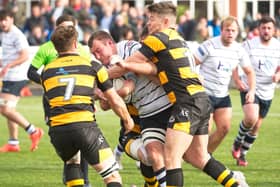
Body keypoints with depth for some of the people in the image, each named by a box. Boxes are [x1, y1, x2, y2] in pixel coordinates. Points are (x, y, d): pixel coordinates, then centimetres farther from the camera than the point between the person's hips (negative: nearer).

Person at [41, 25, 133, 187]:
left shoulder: (47, 71, 16)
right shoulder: (92, 66, 8)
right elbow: (115, 101, 10)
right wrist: (128, 120, 29)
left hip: (57, 129, 4)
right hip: (85, 126, -3)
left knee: (72, 161, 35)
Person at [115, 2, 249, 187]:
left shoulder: (159, 38, -5)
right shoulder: (177, 39, 20)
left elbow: (129, 62, 1)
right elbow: (155, 68, 6)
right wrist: (128, 66, -4)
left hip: (188, 103, -10)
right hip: (202, 100, 10)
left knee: (171, 157, -13)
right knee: (198, 157, 18)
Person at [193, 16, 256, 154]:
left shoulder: (239, 50, 2)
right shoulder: (209, 46, -15)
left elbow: (249, 71, 13)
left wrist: (252, 90, -2)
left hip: (223, 95, 6)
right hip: (205, 94, -6)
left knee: (224, 128, -1)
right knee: (205, 130, -9)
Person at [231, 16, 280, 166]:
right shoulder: (249, 45, -9)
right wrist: (237, 80, -16)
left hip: (267, 93, 4)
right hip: (249, 89, -4)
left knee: (256, 127, 10)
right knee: (251, 118, -26)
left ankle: (242, 154, 28)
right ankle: (237, 142, 1)